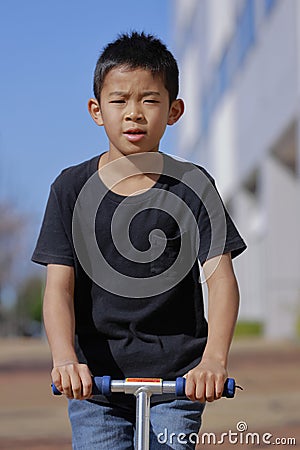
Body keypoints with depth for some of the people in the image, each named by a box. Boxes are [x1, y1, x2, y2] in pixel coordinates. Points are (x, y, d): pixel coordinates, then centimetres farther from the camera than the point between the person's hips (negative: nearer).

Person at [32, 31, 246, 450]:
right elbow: (59, 286, -7)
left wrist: (214, 358, -27)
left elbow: (221, 278, -11)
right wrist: (65, 358, -25)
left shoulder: (192, 185, -3)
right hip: (95, 376, 1)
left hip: (177, 377, 0)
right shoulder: (73, 188, -1)